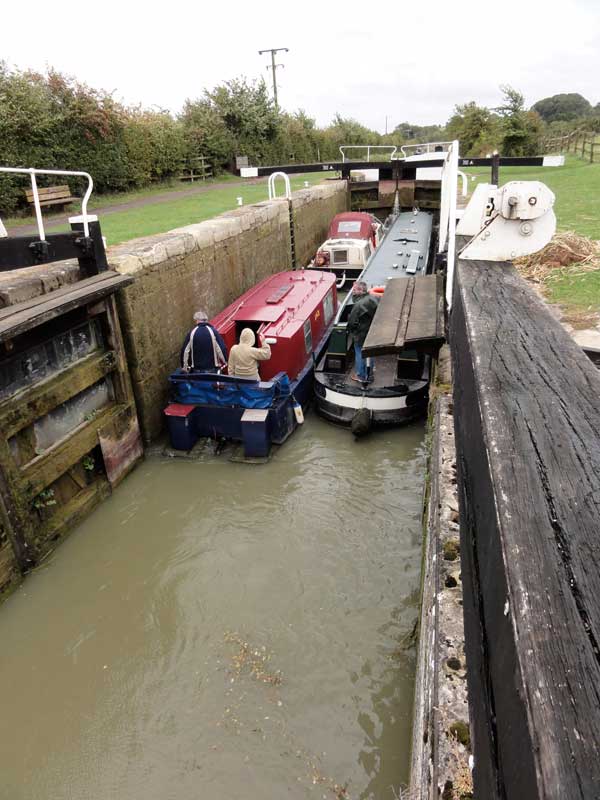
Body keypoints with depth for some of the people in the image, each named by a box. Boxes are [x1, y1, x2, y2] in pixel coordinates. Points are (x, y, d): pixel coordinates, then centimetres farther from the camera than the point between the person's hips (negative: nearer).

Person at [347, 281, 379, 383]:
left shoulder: (359, 304, -28)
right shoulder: (373, 299, -5)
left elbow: (352, 322, -23)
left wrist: (350, 330, -3)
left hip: (361, 335, -7)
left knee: (360, 355, 12)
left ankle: (360, 375, 27)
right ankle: (368, 374, 37)